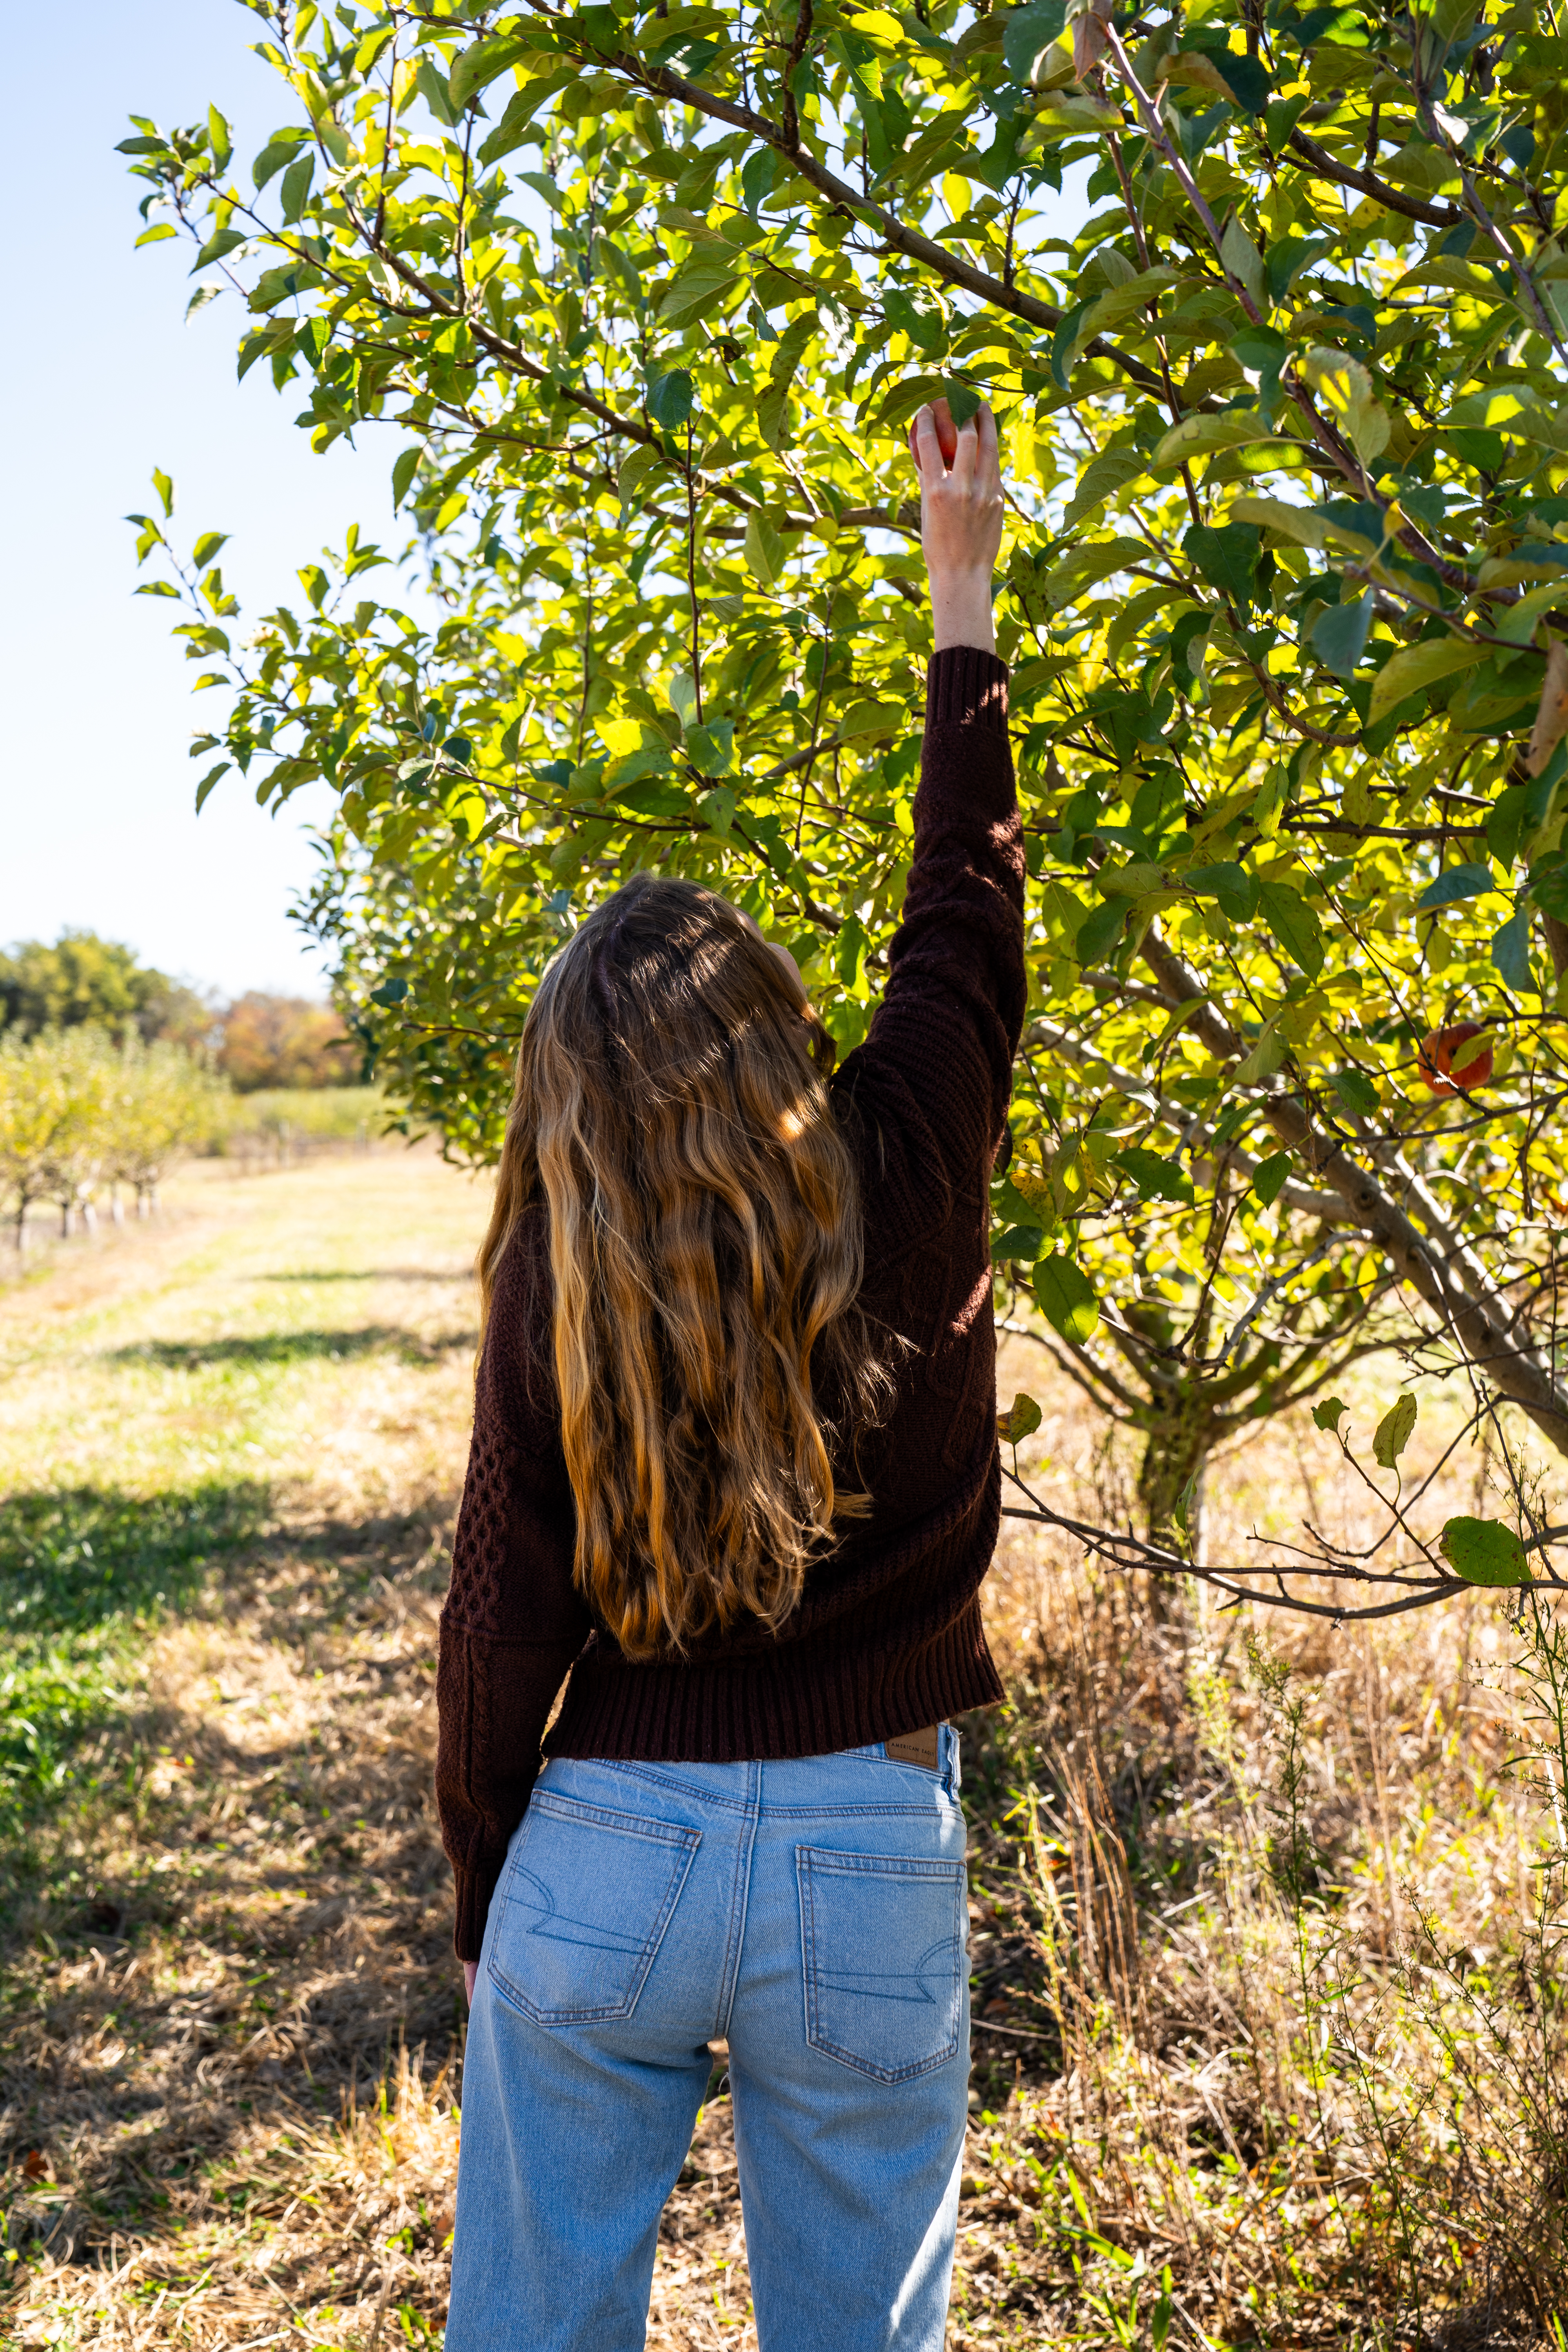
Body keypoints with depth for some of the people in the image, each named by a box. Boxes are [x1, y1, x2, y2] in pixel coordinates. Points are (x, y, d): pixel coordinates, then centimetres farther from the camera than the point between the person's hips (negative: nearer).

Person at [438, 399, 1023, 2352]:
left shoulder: (555, 1281, -12)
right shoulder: (906, 1189, -11)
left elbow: (503, 1613, -7)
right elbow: (965, 908, 3)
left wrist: (480, 1889, 9)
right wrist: (962, 583, 15)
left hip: (605, 1853, 0)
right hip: (871, 1857, 1)